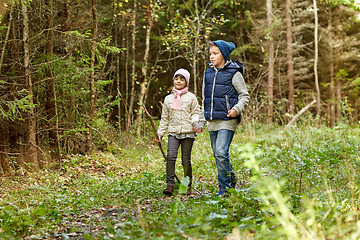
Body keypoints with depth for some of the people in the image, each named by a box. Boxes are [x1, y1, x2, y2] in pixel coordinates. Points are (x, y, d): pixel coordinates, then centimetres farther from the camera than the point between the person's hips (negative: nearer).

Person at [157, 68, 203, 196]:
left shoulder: (191, 97, 8)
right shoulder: (168, 98, 15)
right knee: (171, 156, -18)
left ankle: (188, 186, 13)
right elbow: (165, 117, 20)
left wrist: (196, 122, -13)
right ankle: (170, 184, -16)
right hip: (173, 133, 2)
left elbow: (195, 113, 8)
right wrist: (160, 133, 16)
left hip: (188, 133, -2)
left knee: (186, 160, 0)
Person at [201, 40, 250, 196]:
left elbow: (245, 95, 0)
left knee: (221, 153, -15)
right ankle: (231, 180, 22)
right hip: (212, 122, 7)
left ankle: (225, 187, -4)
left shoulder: (233, 73, -3)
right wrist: (201, 119, 18)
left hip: (227, 120, -6)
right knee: (217, 155, 8)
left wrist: (237, 109, -17)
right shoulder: (208, 74, 14)